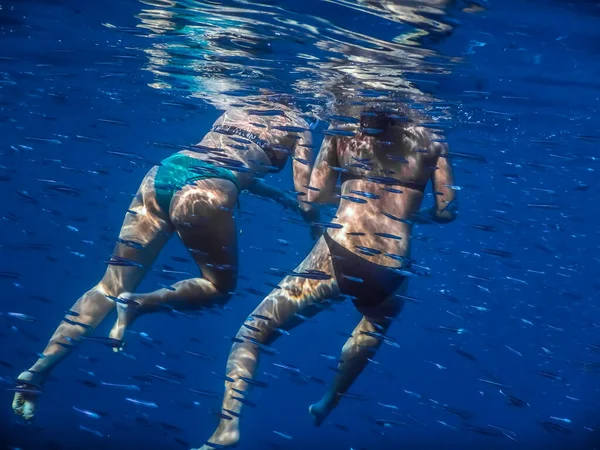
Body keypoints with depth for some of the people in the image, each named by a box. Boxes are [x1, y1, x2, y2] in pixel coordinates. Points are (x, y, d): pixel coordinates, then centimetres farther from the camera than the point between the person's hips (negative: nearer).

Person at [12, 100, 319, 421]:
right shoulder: (297, 124, 16)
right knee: (220, 287, 15)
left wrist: (279, 196, 50)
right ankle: (138, 304, -9)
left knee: (111, 286, 7)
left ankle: (39, 368, -5)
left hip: (163, 174, 6)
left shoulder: (238, 109, 33)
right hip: (202, 192, -6)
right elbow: (306, 200, 12)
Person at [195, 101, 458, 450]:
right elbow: (447, 211, 8)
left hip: (337, 259, -2)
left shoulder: (342, 132, 9)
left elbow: (315, 196, 10)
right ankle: (328, 405, 49)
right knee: (367, 340, 36)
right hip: (391, 274, 2)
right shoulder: (431, 141, 9)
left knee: (251, 335, 11)